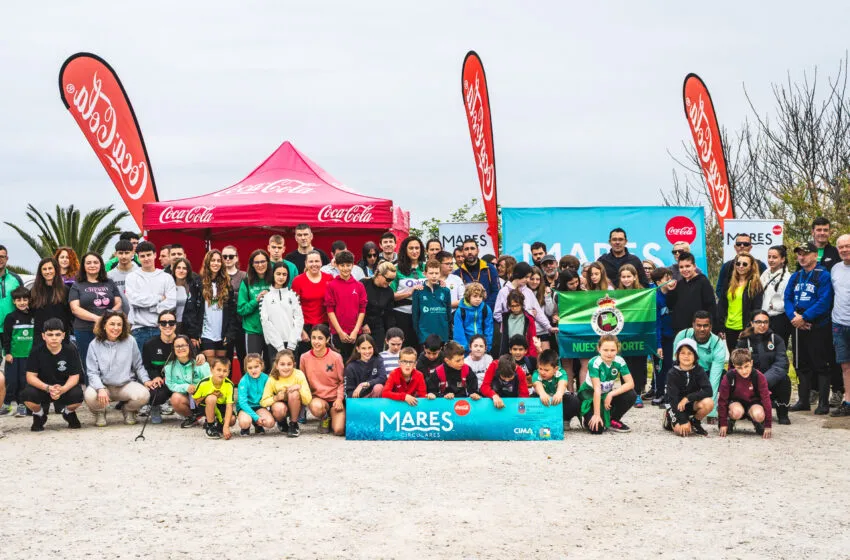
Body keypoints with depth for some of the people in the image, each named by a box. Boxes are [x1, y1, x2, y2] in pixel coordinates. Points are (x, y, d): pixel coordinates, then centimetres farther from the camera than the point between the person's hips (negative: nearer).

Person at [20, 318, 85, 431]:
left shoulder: (71, 350, -10)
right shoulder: (37, 351, -10)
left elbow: (74, 376, -12)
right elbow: (31, 376, -13)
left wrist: (62, 389, -33)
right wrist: (48, 388, -31)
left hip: (65, 388, 0)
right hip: (42, 388, 0)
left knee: (77, 394, -33)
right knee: (27, 394, -32)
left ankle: (69, 413, 7)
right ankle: (39, 414, 5)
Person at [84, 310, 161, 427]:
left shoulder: (130, 341, 1)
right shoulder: (95, 345, -2)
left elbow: (138, 366, 10)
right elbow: (92, 372, -5)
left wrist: (146, 381, -6)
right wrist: (100, 389, -23)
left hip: (126, 384, 1)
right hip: (104, 385, -1)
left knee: (143, 395, -30)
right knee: (89, 395, -35)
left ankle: (129, 411, 8)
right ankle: (100, 413, 5)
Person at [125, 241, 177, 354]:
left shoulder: (166, 277, 9)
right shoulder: (132, 277, 8)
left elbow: (171, 303, -4)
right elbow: (133, 299, -8)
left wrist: (146, 305, -8)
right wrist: (159, 298, -5)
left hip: (161, 328, 1)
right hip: (139, 329, 0)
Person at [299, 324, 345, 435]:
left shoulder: (336, 357, -8)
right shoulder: (305, 358, -2)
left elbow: (342, 381, 1)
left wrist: (339, 398, -12)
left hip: (335, 398, -1)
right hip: (317, 397, 1)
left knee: (339, 430, -21)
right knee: (316, 407, -37)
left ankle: (332, 418, 18)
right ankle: (324, 420, 1)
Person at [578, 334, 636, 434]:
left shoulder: (620, 361, -14)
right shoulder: (594, 363, -27)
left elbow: (630, 383, -18)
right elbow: (597, 389, -31)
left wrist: (611, 394, -28)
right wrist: (597, 415, -32)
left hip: (606, 394, 5)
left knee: (631, 395, -21)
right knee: (597, 429, -26)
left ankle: (613, 421, 1)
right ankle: (587, 417, 11)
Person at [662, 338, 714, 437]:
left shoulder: (699, 371, -11)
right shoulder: (672, 373, -16)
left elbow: (708, 391, -24)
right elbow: (673, 398, -21)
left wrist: (687, 398, -30)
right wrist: (683, 421, -29)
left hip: (692, 404, 2)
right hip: (675, 405, -2)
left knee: (708, 403, -30)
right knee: (682, 431, -26)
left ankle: (695, 423, 0)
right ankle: (669, 421, 10)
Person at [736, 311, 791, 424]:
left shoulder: (776, 339, 1)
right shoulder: (744, 341, 0)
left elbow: (781, 363, -13)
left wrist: (765, 381, -29)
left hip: (772, 385, 0)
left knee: (784, 379, -31)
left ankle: (782, 414, -11)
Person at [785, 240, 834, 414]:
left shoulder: (823, 275, -8)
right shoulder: (795, 277, 13)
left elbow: (824, 302, -18)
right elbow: (787, 299, 8)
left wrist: (803, 317, -20)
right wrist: (793, 316, -11)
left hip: (818, 327, -7)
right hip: (798, 328, 7)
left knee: (820, 365, -3)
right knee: (801, 365, 12)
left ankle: (823, 403, 1)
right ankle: (803, 400, 20)